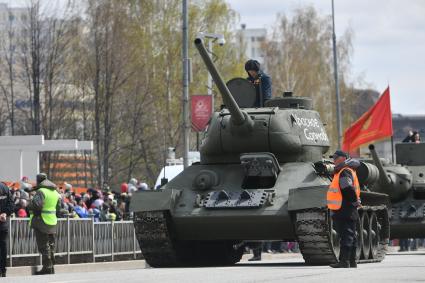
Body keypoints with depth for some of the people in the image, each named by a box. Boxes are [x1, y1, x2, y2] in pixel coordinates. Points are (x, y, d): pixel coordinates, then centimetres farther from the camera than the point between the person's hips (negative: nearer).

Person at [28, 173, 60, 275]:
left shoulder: (41, 191, -14)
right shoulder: (55, 192, 12)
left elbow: (36, 205, -26)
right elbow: (58, 208, 17)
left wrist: (28, 205, -8)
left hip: (42, 221, -8)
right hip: (52, 222, 8)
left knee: (43, 246, -4)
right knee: (51, 245, 15)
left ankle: (47, 268, -6)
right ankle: (51, 267, 19)